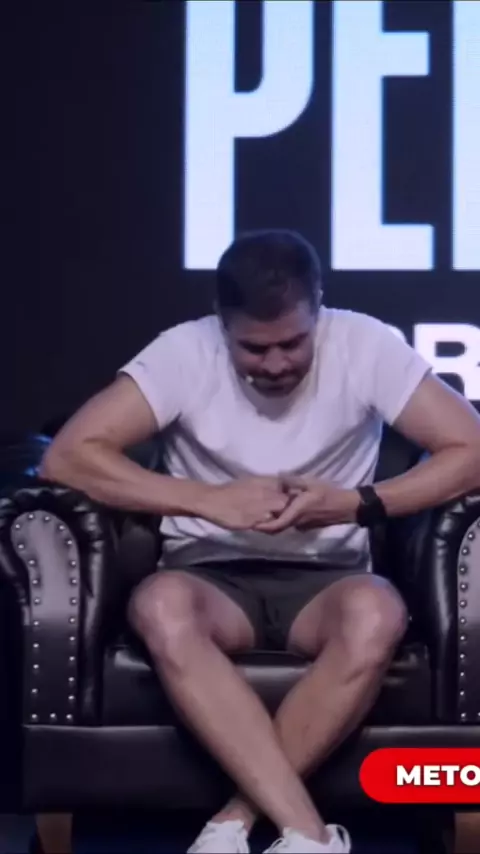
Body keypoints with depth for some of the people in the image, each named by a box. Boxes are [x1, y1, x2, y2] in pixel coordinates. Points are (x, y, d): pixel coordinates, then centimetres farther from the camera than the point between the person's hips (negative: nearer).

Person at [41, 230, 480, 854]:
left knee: (376, 612, -36)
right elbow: (67, 457, -17)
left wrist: (355, 504, -22)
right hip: (213, 574, 0)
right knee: (160, 606, -37)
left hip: (325, 577, 0)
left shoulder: (365, 345, -8)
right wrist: (211, 501, -24)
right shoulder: (185, 351, -9)